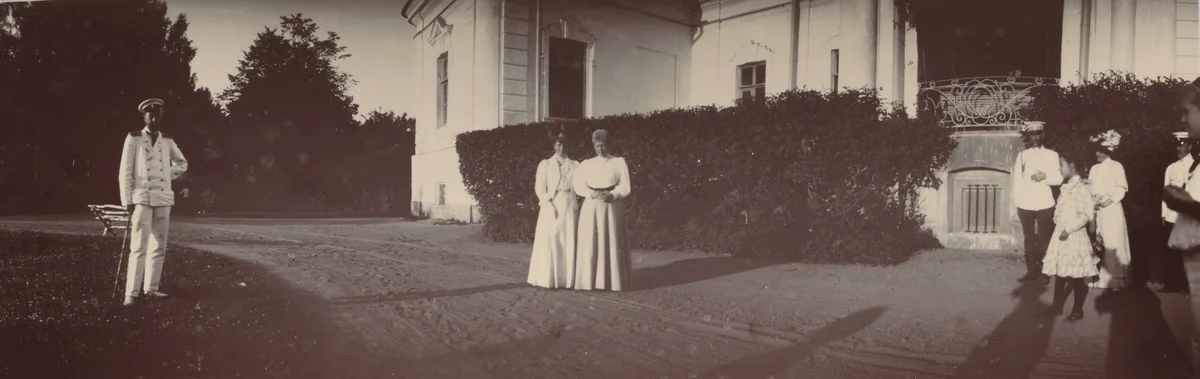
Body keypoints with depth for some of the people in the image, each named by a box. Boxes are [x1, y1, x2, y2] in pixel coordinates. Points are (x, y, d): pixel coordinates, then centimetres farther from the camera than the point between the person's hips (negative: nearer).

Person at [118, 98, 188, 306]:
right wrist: (128, 201, -7)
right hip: (142, 197, -4)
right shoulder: (133, 139, 1)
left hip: (164, 198, 4)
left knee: (159, 246, 7)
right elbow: (125, 171, -2)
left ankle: (151, 288, 15)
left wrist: (167, 176, 10)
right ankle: (132, 292, -7)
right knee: (139, 247, -9)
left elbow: (182, 163, 27)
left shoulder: (168, 141, 11)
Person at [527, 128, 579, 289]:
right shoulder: (545, 164, 5)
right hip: (551, 206, -2)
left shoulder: (575, 165, 11)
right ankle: (547, 278, -1)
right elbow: (539, 188, -1)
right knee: (549, 243, -5)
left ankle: (566, 278, 6)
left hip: (569, 207, 2)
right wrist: (549, 205, -12)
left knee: (568, 243, 1)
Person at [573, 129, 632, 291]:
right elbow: (579, 186, 2)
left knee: (612, 243, -3)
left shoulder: (619, 163, 5)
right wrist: (593, 194, -16)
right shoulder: (586, 164, 10)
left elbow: (626, 187, -1)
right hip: (591, 208, 2)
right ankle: (590, 281, 1)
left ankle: (613, 281, 3)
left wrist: (611, 195, -18)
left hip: (612, 208, -1)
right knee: (590, 243, -3)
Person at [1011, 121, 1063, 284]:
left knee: (1044, 238, 2)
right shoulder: (1021, 155, 7)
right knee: (1029, 238, 6)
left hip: (1045, 204, -1)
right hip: (1025, 205, 1)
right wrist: (1017, 203, -1)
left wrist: (1045, 176, -20)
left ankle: (1043, 271, 10)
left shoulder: (1052, 155, 4)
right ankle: (1031, 270, 12)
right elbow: (1017, 180, 3)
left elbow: (1059, 178, 0)